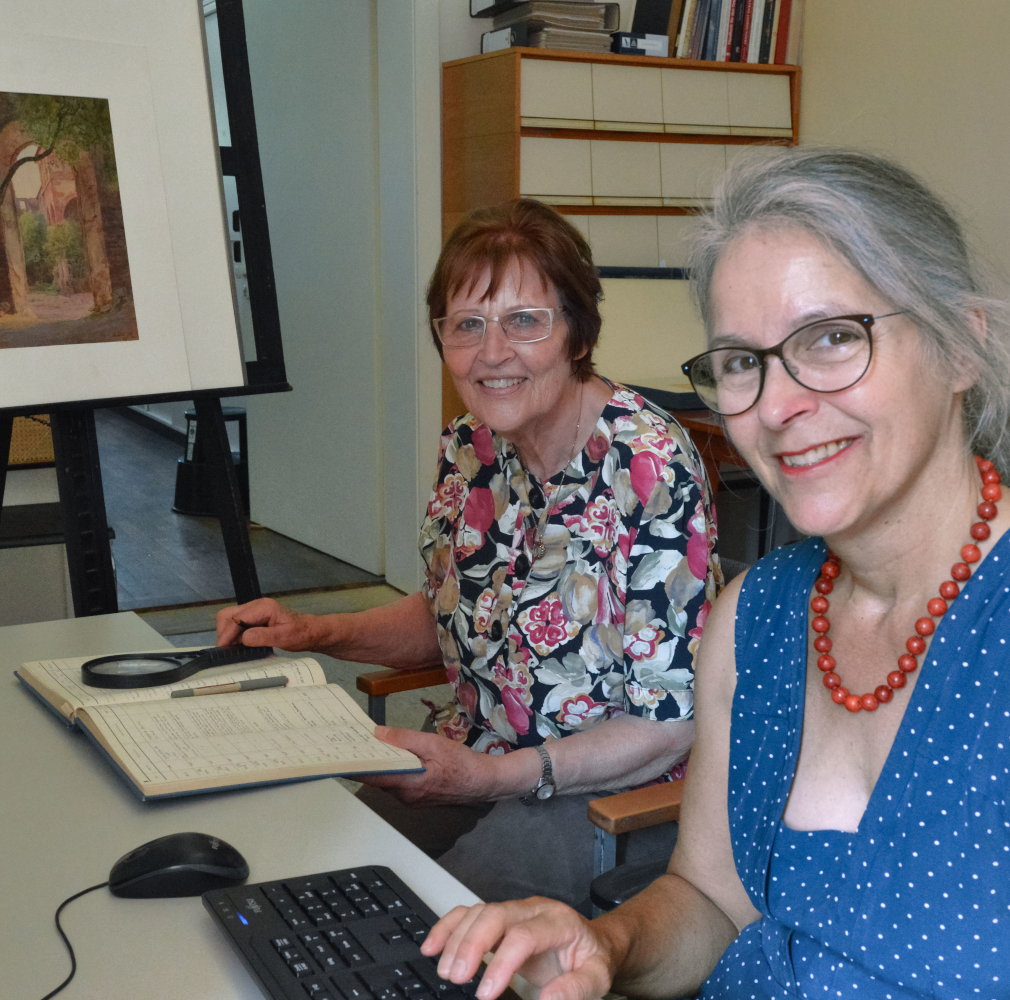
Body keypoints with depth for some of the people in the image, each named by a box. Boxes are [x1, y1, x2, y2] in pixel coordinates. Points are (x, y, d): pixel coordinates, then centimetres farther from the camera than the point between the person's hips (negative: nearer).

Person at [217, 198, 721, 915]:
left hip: (619, 795, -6)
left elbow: (674, 724, -21)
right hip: (480, 762, 7)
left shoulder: (648, 466, -22)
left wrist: (492, 776, -22)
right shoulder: (470, 450, -1)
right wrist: (316, 632, 2)